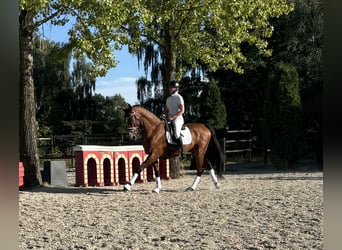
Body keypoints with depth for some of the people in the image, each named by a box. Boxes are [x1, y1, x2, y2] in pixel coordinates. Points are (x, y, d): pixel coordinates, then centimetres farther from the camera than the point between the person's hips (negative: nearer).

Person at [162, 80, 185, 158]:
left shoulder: (179, 98, -4)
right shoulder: (168, 99, 18)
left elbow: (182, 111, -11)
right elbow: (166, 110, 22)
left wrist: (173, 116, -20)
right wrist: (164, 115, -1)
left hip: (177, 118, -8)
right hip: (169, 119, 8)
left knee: (176, 133, -28)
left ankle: (182, 151, -19)